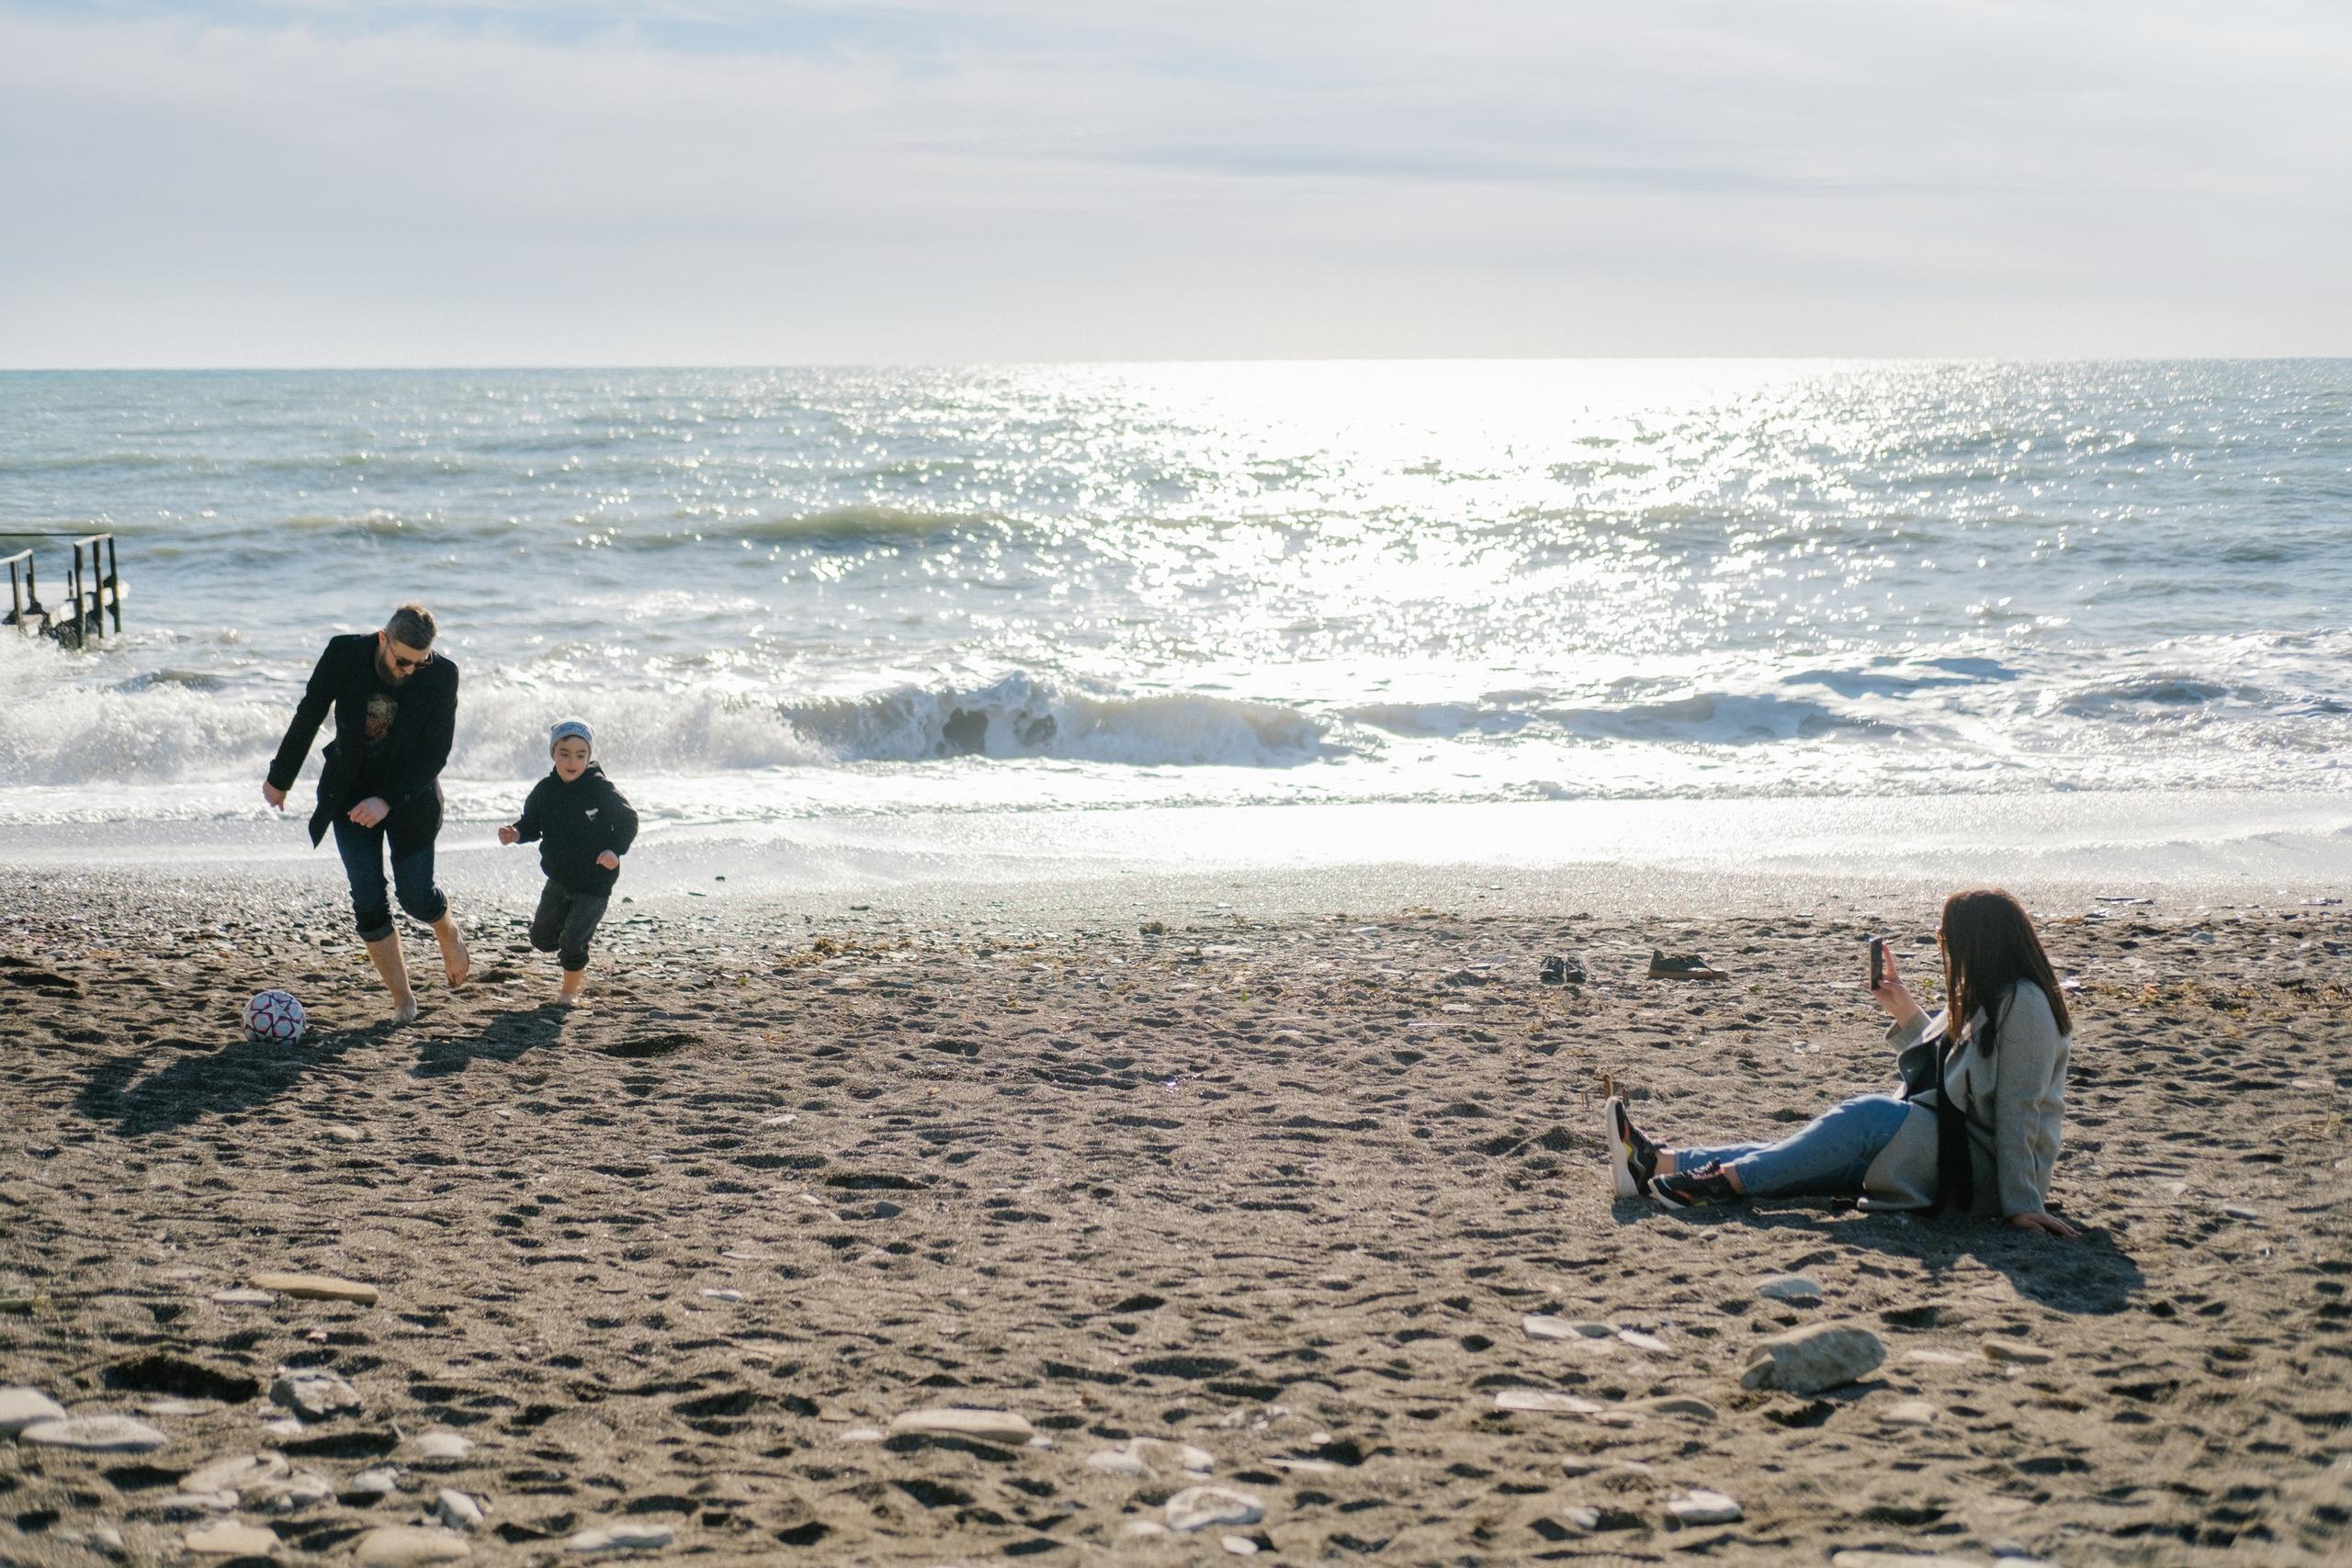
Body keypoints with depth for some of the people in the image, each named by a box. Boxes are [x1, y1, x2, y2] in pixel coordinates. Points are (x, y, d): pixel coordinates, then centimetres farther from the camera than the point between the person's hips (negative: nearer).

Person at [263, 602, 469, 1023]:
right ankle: (402, 999, 8)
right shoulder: (344, 654, -16)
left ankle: (448, 933, 35)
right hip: (350, 794, 1)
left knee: (416, 896, -2)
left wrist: (387, 800, -25)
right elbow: (307, 717, -1)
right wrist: (280, 779, 8)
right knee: (368, 899, -5)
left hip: (410, 795, -1)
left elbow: (435, 754, -15)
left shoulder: (441, 674, -19)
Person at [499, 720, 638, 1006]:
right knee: (541, 937, 10)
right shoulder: (545, 791, -4)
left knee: (572, 940, -11)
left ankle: (570, 987, 17)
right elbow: (531, 824, 5)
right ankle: (576, 964, 42)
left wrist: (615, 850, -22)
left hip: (595, 883, -5)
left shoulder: (601, 790, -16)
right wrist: (516, 833, -17)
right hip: (558, 881, 5)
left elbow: (628, 821, -7)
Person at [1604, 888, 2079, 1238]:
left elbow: (2018, 1111, -19)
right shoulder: (1982, 996, 15)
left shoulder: (2023, 1003, -14)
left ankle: (1722, 1182, -28)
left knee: (1866, 1116, -28)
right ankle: (1657, 1163, -16)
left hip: (1986, 1170, -9)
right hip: (1945, 1147, 9)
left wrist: (2022, 1203, -22)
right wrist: (1905, 1010, 11)